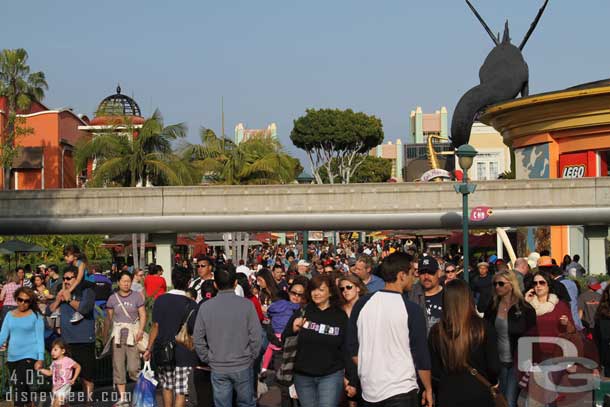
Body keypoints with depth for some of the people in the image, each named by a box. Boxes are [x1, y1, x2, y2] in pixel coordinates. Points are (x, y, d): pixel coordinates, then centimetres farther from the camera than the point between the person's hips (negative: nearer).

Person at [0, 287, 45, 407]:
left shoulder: (35, 316, -2)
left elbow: (40, 338, -5)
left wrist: (40, 358, -13)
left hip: (29, 356, -5)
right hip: (12, 357, 5)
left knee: (20, 388, -15)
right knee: (16, 387, 11)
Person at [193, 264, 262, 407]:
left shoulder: (205, 307, -6)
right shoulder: (246, 304, -12)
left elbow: (198, 339, -2)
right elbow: (256, 336, -11)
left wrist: (207, 359, 10)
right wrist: (251, 357, 4)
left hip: (218, 368, 1)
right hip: (243, 366, -1)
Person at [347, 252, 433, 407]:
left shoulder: (362, 304, 0)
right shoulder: (412, 309, -12)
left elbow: (353, 348, 7)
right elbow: (421, 354, -8)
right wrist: (428, 389, 4)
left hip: (369, 389, 5)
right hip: (401, 391, -4)